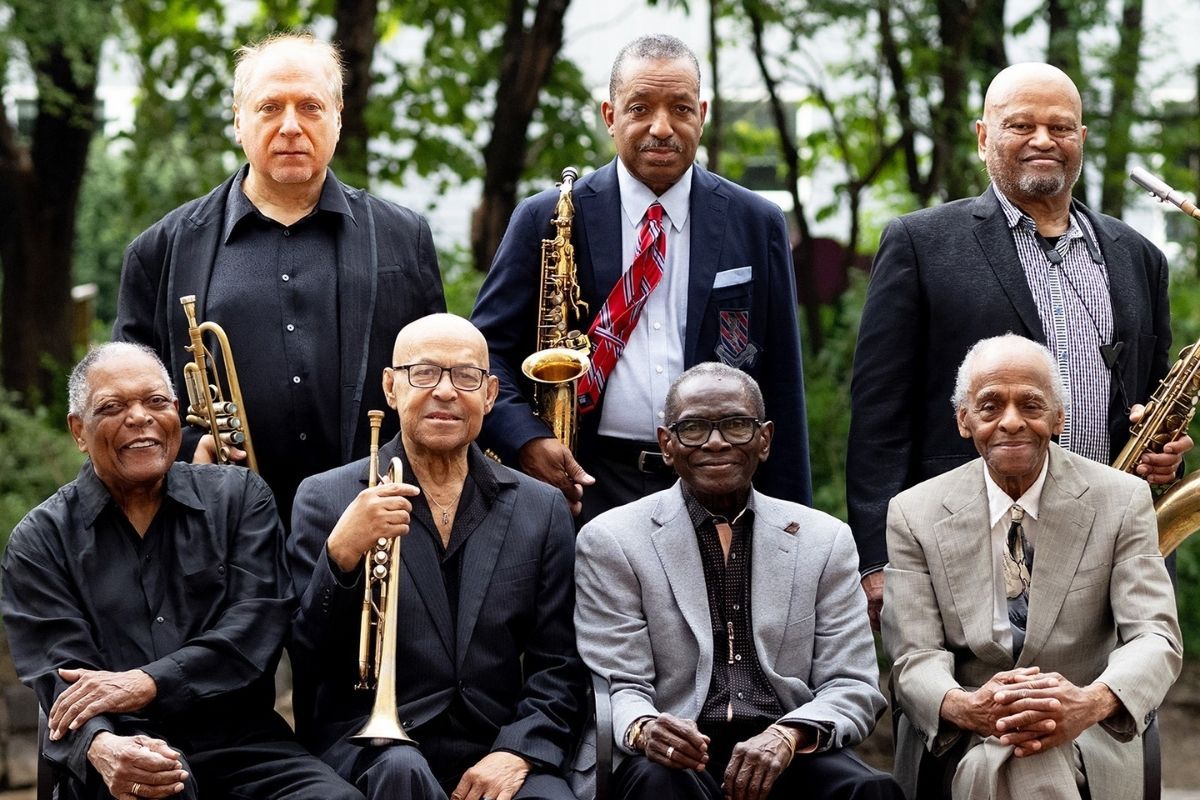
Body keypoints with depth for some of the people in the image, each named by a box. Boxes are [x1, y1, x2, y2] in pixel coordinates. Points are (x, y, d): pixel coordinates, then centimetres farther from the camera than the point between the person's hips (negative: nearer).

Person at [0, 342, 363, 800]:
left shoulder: (240, 497, 14)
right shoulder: (40, 541, 9)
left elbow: (257, 624, 0)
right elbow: (60, 673, -4)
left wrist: (147, 683, -15)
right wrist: (101, 746, -27)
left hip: (241, 745, 2)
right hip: (127, 758, -2)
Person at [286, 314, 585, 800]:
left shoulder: (542, 510, 12)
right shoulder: (326, 499, 5)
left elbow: (559, 669, 10)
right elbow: (305, 667, -1)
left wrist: (517, 753, -9)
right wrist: (341, 555, -17)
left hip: (496, 758, 1)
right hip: (368, 753, -1)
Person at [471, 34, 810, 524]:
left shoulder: (757, 226, 7)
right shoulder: (545, 221, 3)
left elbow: (781, 386, 8)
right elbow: (487, 348, 3)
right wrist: (525, 439, -16)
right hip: (584, 486, -1)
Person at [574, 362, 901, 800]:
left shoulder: (827, 541, 12)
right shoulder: (610, 542, 6)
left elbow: (852, 687, 7)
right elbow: (620, 686, 1)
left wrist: (788, 736, -15)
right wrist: (642, 728, -24)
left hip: (788, 758, 3)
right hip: (679, 756, -2)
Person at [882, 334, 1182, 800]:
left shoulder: (1121, 501, 2)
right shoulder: (914, 515, 4)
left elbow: (1156, 638, -7)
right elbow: (914, 657, -3)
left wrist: (1091, 702, -31)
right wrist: (966, 708, -29)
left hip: (1088, 744, 0)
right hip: (955, 744, 0)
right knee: (1001, 760, -36)